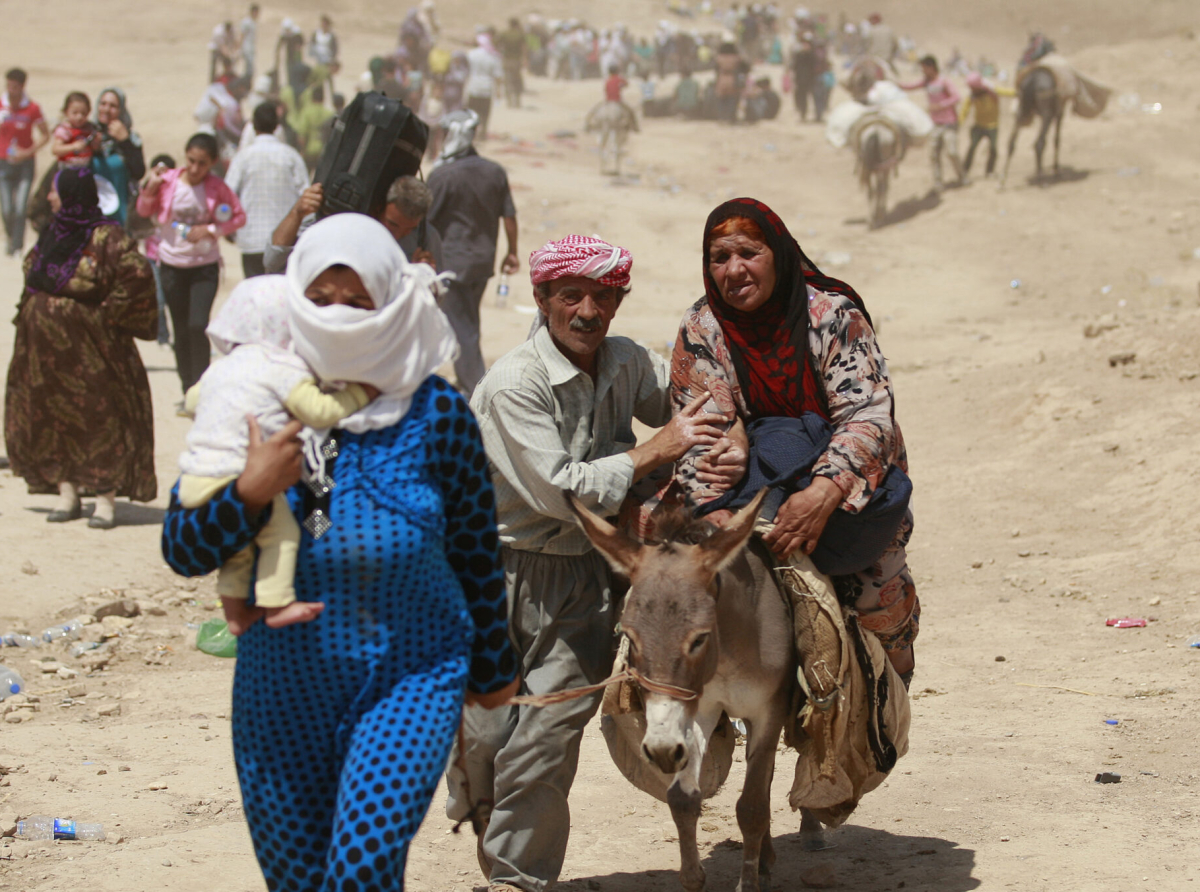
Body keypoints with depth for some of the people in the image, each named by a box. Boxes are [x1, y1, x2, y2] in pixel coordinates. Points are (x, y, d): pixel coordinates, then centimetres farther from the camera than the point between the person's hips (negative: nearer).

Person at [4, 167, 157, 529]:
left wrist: (109, 312, -16)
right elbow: (31, 266, 28)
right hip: (45, 346, 8)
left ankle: (106, 500, -1)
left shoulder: (105, 237, -14)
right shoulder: (53, 233, 10)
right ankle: (67, 494, 16)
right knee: (51, 420, 8)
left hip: (86, 348, -8)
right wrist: (29, 307, 15)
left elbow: (137, 274, -22)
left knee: (98, 420, -4)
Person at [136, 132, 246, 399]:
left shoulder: (217, 187, -7)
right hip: (172, 264, 2)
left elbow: (239, 217, -1)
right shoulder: (168, 181, -4)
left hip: (204, 265, -2)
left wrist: (210, 230, -14)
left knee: (198, 326, -16)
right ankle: (188, 390, 20)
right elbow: (144, 211, 8)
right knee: (181, 330, 8)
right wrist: (151, 188, -11)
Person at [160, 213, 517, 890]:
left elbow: (476, 545, 7)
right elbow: (183, 549, -4)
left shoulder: (435, 412, -5)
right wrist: (250, 493, -22)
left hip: (411, 680, -2)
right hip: (284, 684, 2)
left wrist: (492, 664, 15)